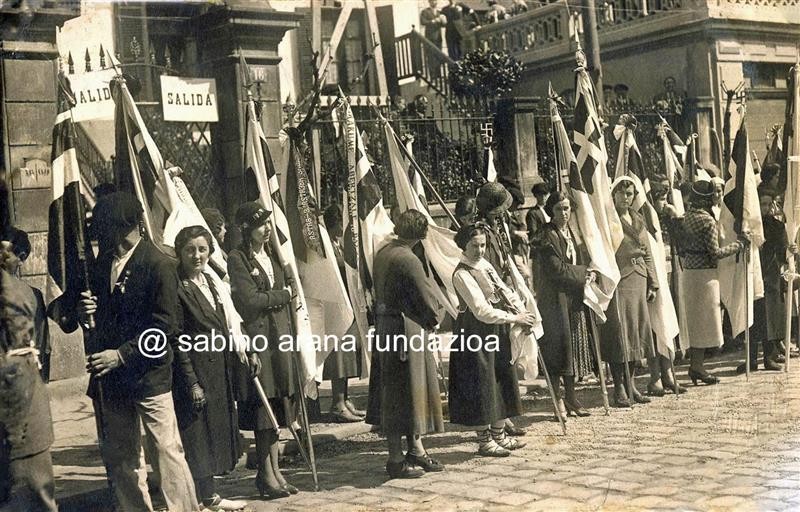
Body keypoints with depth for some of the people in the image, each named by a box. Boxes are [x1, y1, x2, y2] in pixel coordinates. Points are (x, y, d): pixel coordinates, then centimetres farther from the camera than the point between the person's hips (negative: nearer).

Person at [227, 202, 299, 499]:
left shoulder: (272, 257, 17)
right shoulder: (237, 259, -7)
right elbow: (249, 301, -15)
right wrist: (285, 294, -4)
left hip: (279, 340, 7)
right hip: (256, 338, -7)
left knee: (276, 406, 9)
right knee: (263, 407, -3)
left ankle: (273, 469, 16)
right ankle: (266, 474, 6)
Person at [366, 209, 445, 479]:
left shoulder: (382, 253, 6)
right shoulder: (408, 260, -20)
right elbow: (424, 298, -18)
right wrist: (431, 323, 2)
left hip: (385, 327, 9)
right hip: (405, 332, -9)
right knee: (402, 393, 0)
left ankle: (416, 449, 27)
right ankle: (396, 459, 9)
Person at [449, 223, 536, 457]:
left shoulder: (484, 264, 10)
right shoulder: (462, 274, -17)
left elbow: (505, 291, 11)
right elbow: (482, 310, -21)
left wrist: (522, 312, -6)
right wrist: (515, 318, -17)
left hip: (497, 332, 9)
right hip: (476, 333, -9)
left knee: (502, 382, 13)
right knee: (482, 387, -2)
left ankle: (499, 435, 23)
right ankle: (484, 441, 8)